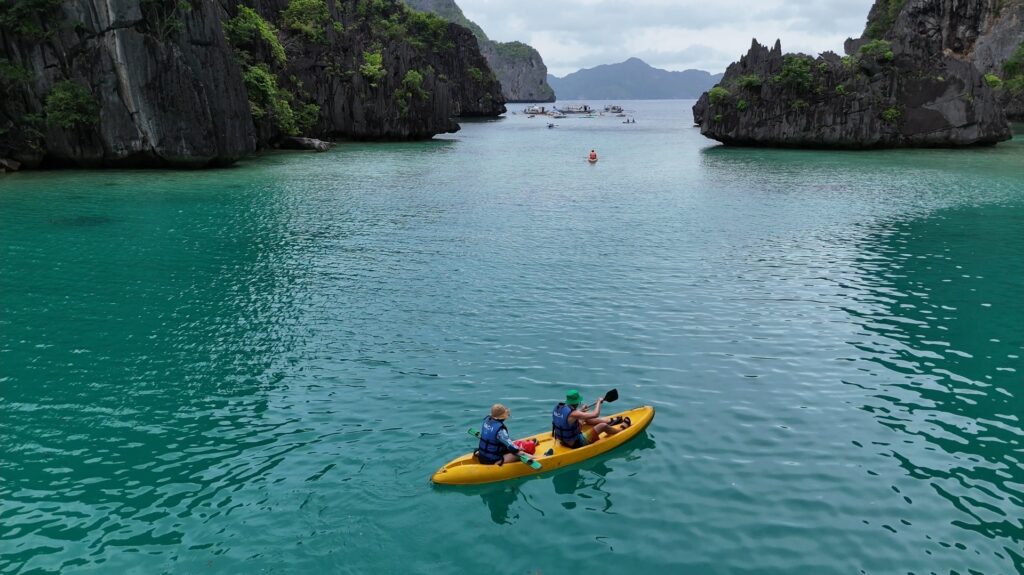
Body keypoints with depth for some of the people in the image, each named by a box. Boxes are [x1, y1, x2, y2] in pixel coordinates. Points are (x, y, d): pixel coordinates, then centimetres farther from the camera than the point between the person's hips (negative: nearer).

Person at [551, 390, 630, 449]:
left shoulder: (558, 408, -8)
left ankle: (610, 421, 38)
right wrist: (599, 402, -11)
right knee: (603, 426, 1)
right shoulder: (573, 414, -32)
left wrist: (580, 411, 24)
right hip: (576, 444, -8)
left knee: (586, 419, 19)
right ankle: (622, 428, 30)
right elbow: (595, 414, -29)